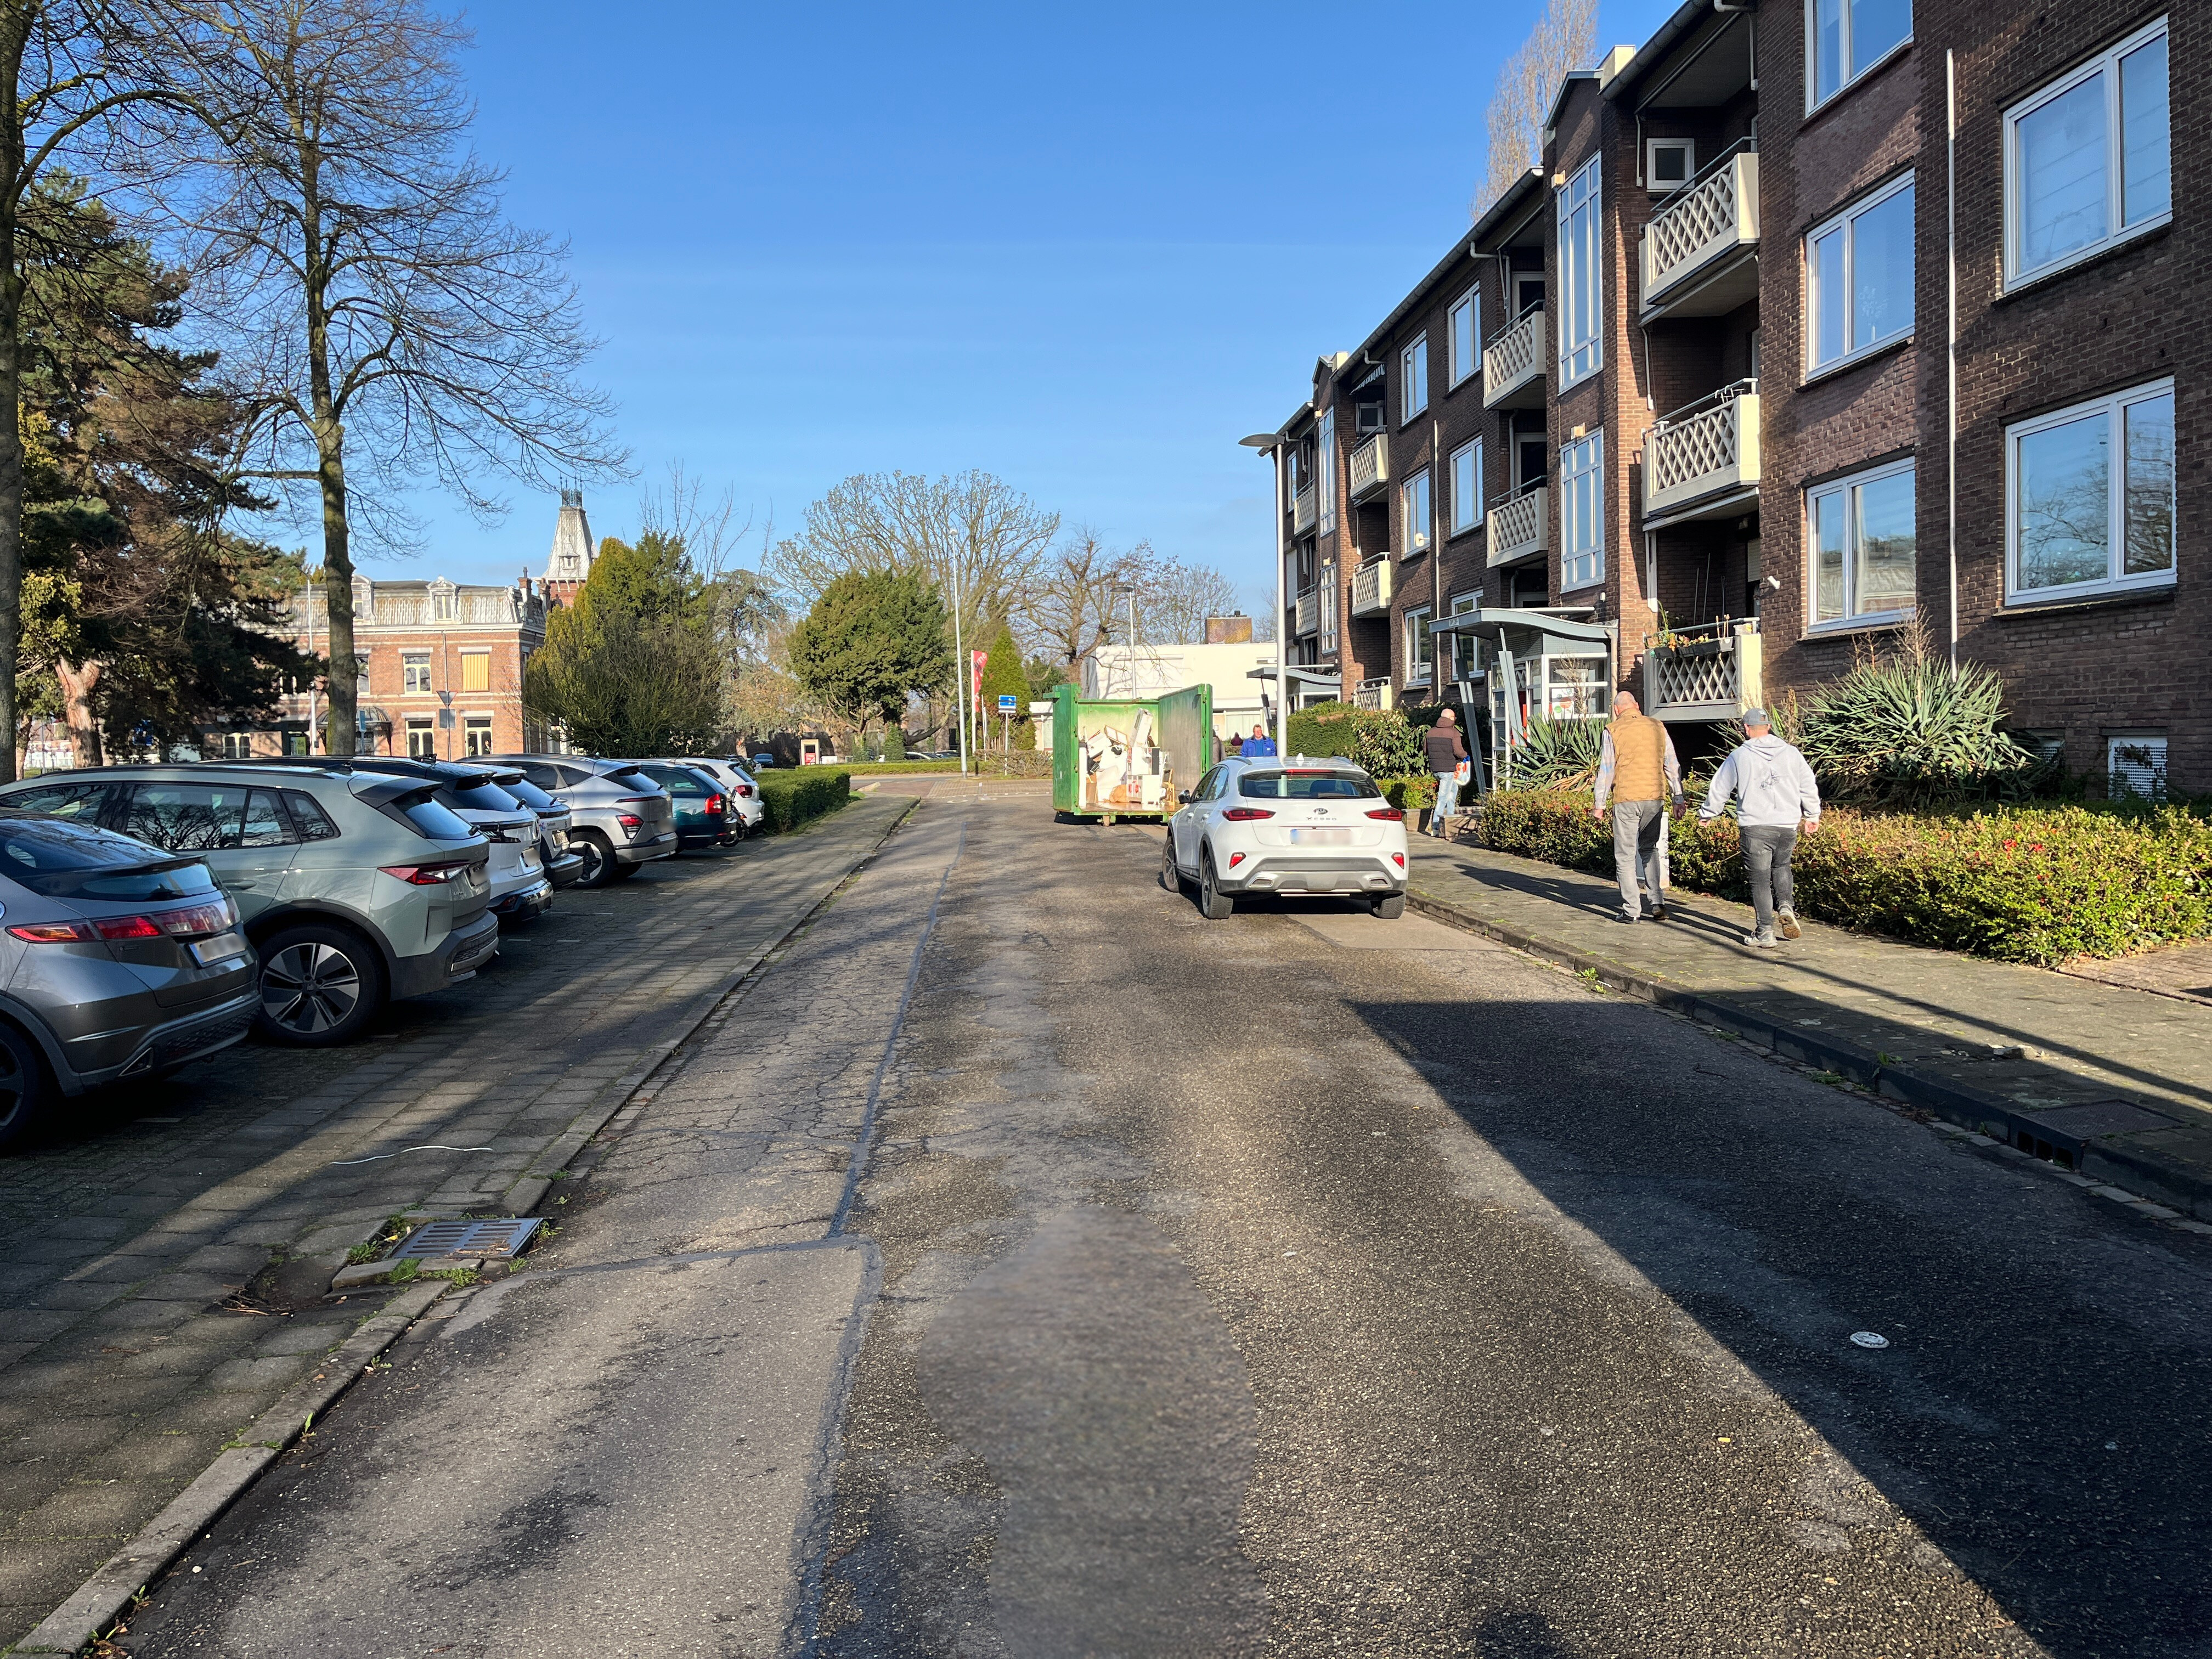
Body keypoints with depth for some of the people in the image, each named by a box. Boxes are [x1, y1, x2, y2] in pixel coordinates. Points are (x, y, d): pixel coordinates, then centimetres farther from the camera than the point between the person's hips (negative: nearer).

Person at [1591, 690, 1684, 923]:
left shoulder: (1612, 731, -2)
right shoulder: (1657, 727, 8)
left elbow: (1606, 770, -3)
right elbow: (1671, 765, 9)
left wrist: (1600, 805, 4)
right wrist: (1678, 799, 15)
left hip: (1626, 800, -4)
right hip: (1655, 799, 4)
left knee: (1625, 855, 3)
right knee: (1650, 850, 18)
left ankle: (1630, 910, 2)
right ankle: (1658, 903, 9)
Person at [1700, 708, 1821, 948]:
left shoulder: (1739, 757, 1)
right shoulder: (1792, 754, 8)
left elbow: (1719, 790, 9)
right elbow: (1809, 787, 15)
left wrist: (1706, 814, 24)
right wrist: (1812, 816, 29)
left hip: (1755, 827, -3)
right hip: (1788, 825, 3)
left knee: (1760, 880, 1)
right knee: (1781, 867, 26)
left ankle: (1764, 933, 1)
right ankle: (1785, 906, 3)